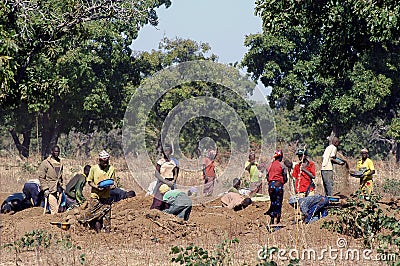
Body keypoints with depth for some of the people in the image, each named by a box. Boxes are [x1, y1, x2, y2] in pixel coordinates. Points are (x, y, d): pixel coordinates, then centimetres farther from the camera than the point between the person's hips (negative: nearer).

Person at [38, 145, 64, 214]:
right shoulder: (46, 163, -5)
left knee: (57, 208, 5)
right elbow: (41, 177, -7)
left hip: (58, 190, 6)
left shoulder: (60, 163, 15)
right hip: (50, 189, -6)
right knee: (54, 210, -12)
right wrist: (45, 189, -12)